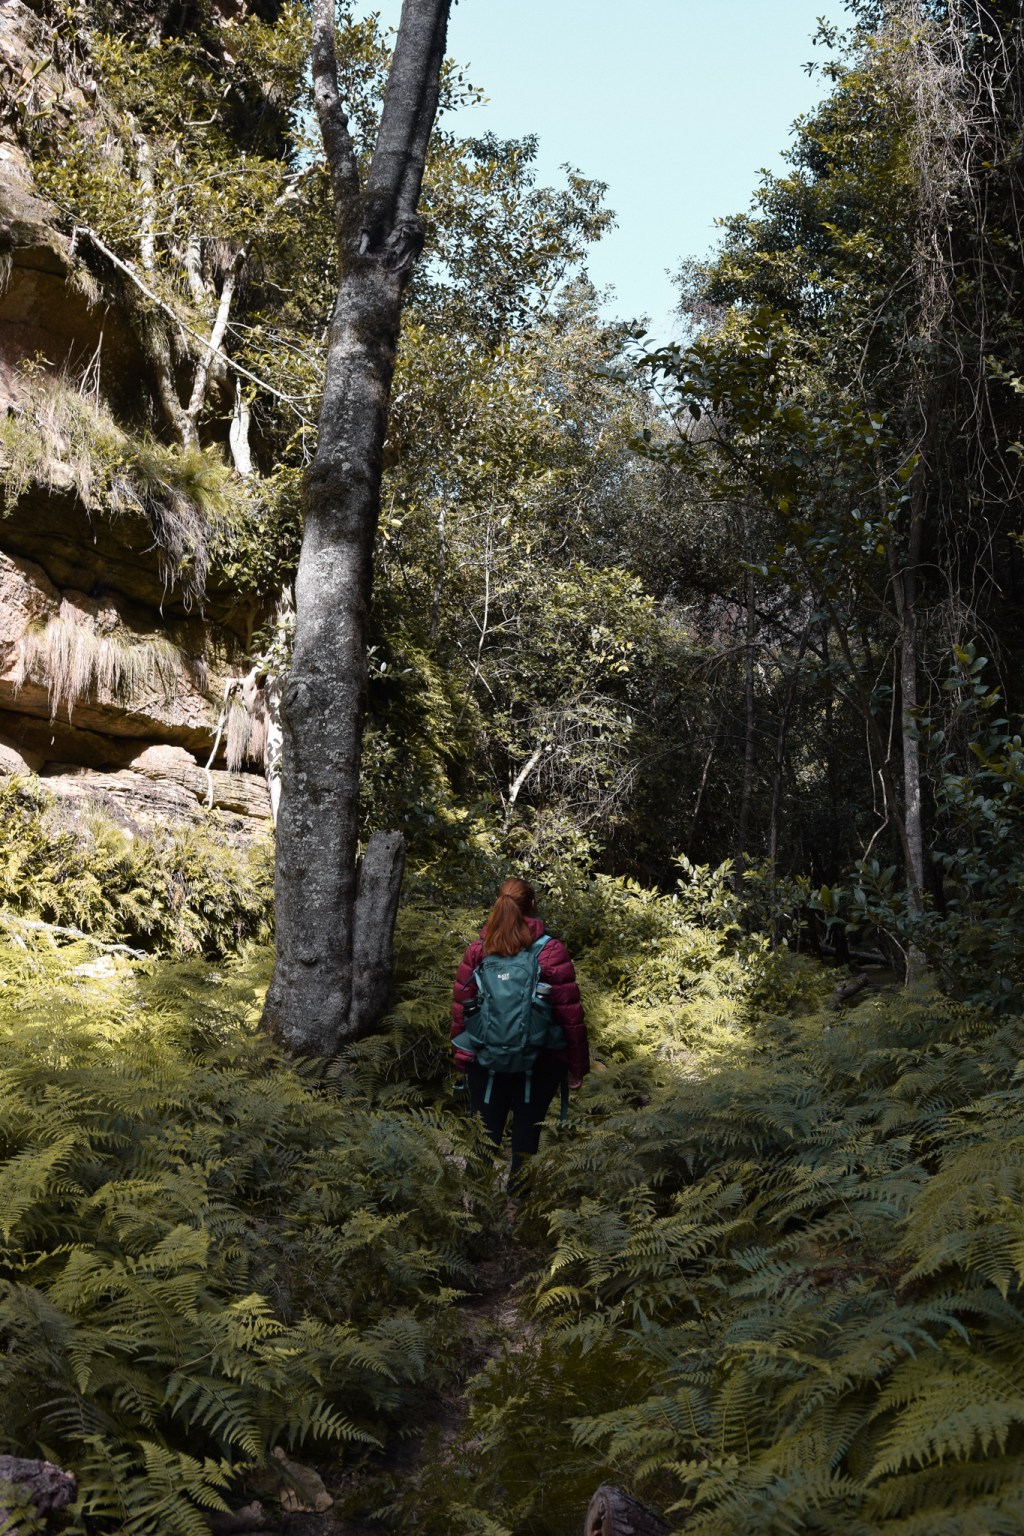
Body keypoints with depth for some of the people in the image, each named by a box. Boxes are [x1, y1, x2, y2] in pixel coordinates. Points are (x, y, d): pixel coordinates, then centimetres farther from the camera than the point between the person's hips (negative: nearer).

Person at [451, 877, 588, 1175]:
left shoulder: (477, 951, -1)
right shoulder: (551, 952, -9)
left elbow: (459, 1009, 2)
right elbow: (571, 1015, -9)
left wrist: (461, 1057, 13)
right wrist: (578, 1066, -1)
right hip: (539, 1062, -2)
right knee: (526, 1138, 8)